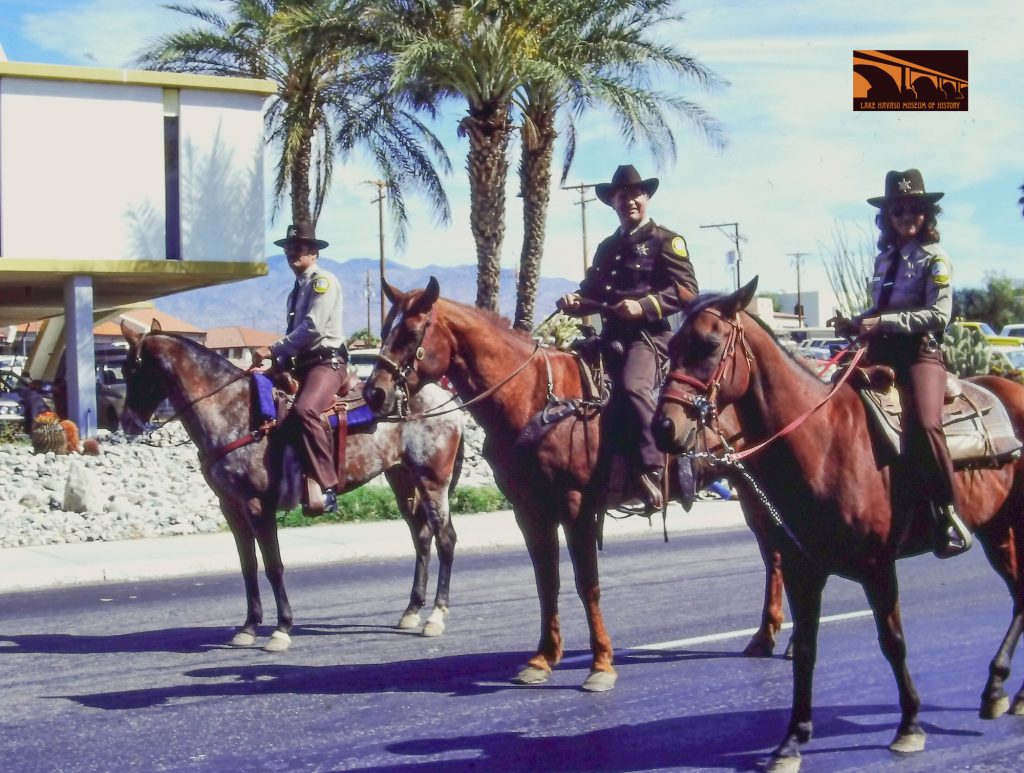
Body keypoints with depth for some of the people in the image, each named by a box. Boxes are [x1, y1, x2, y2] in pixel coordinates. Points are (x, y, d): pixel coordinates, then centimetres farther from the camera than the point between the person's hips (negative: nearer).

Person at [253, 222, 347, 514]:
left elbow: (312, 328, -17)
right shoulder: (297, 288, 23)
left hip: (326, 362, -10)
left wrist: (273, 350, -17)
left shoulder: (323, 281, -5)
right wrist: (279, 362, 3)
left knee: (303, 410, -35)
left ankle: (327, 487, -36)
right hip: (299, 364, 10)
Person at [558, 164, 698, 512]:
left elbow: (687, 290, -8)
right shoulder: (607, 247, 22)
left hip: (650, 333, -8)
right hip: (612, 335, 8)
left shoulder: (666, 241, 2)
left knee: (631, 385, -34)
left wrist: (644, 306, -21)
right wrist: (575, 301, 0)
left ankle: (652, 471, -30)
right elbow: (592, 292, 25)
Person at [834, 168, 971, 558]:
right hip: (881, 354, 7)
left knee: (923, 423, -31)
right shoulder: (884, 258, 18)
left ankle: (949, 516, -23)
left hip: (920, 354, -7)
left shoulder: (935, 258, 0)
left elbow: (938, 315, -12)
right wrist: (856, 324, 8)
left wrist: (882, 323, -19)